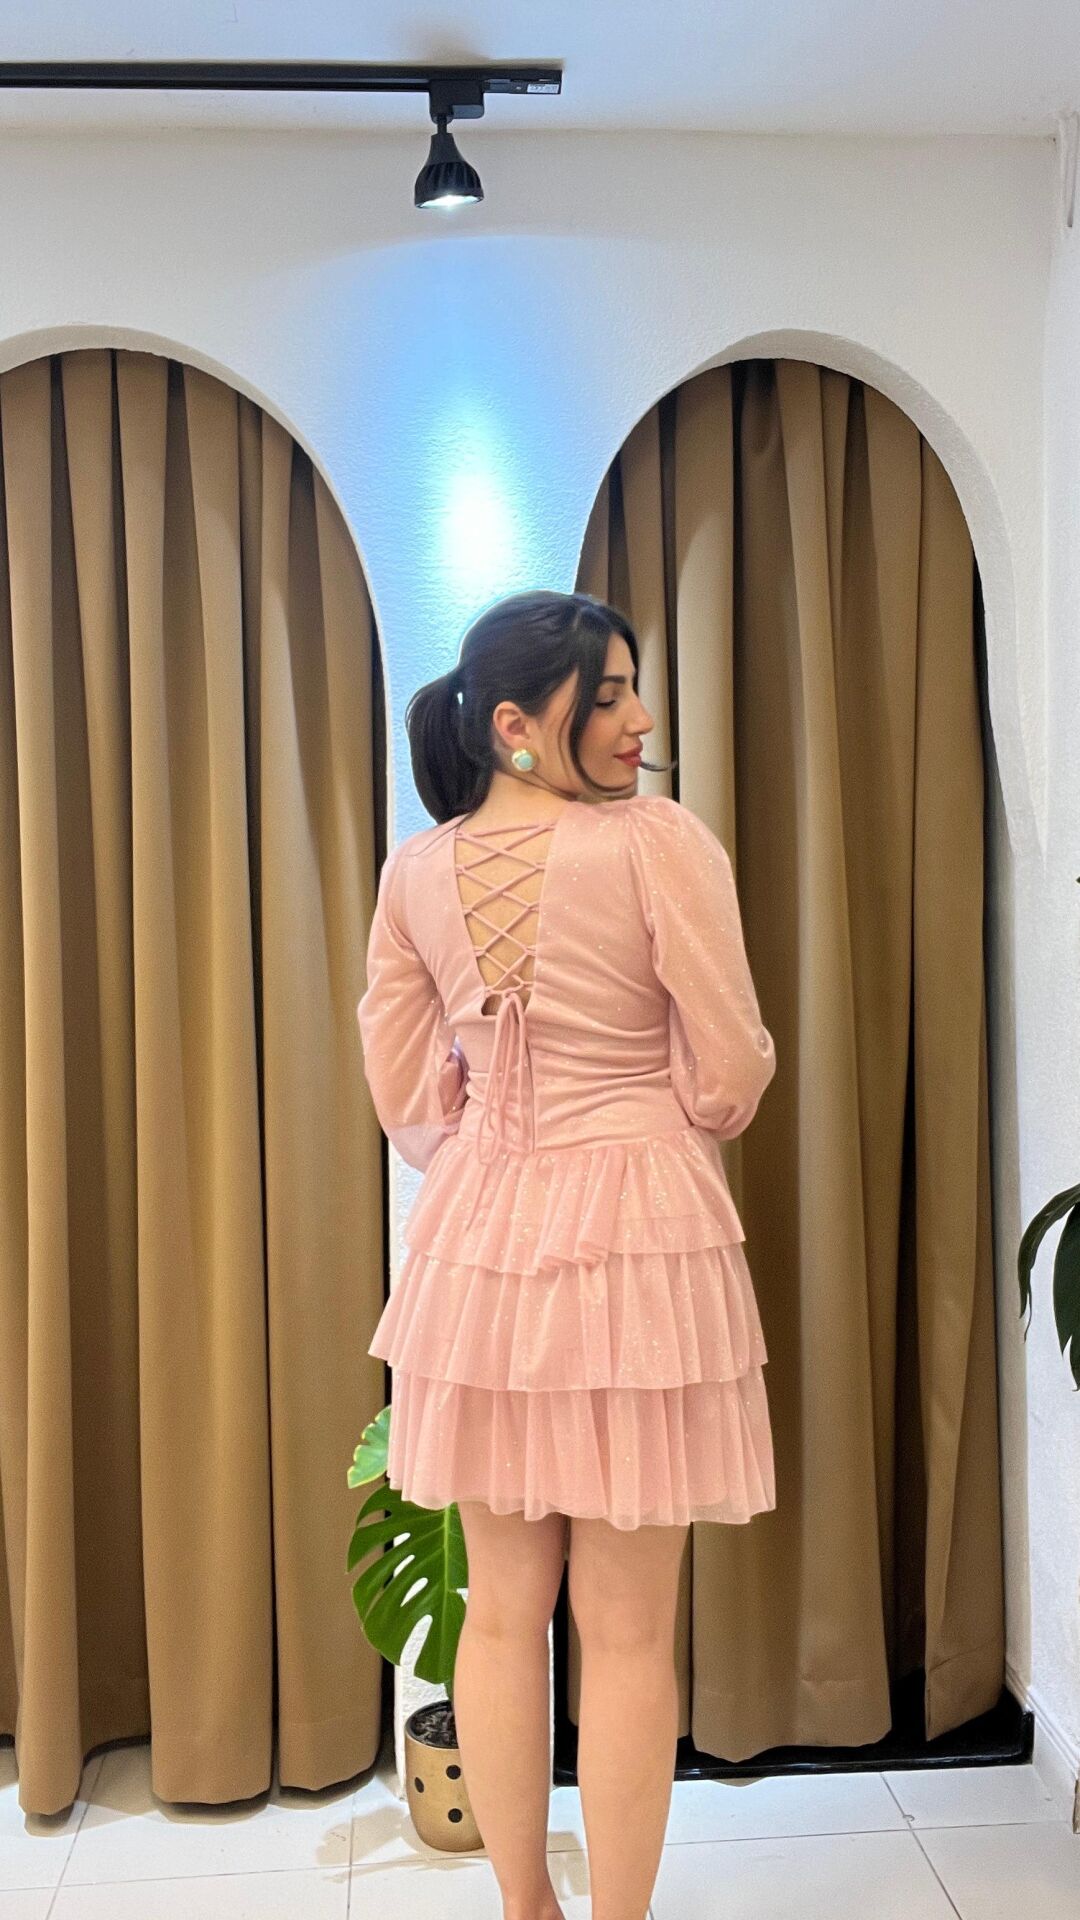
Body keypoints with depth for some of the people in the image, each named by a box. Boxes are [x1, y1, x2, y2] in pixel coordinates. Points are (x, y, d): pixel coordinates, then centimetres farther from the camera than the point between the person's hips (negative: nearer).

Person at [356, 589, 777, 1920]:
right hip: (636, 1234, -5)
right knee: (626, 1629, 8)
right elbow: (732, 1074, -9)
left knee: (500, 1608, 16)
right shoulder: (659, 839, -12)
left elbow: (403, 1096, 8)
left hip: (476, 1234, 5)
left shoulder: (413, 870, 2)